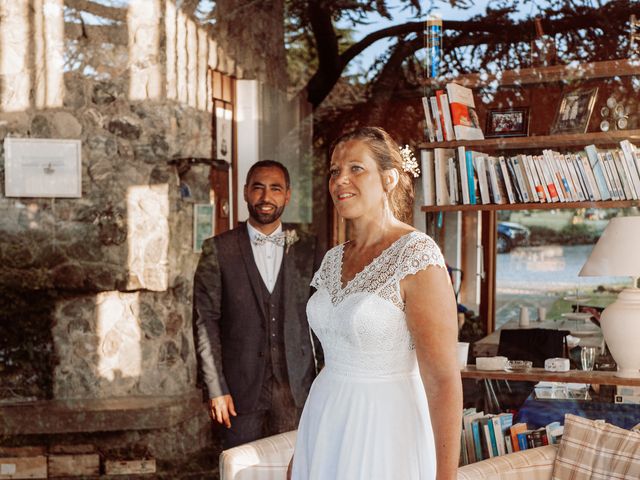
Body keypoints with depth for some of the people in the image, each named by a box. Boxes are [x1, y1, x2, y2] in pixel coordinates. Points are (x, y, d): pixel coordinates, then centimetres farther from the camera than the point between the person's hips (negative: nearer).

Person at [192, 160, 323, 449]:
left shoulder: (306, 249, 7)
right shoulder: (219, 250, 1)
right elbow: (205, 321, -2)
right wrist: (216, 389, -8)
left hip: (298, 388, 2)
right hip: (242, 389, -1)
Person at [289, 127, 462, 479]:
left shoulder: (417, 255, -16)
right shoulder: (333, 259, 6)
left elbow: (443, 379, -20)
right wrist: (301, 450, 16)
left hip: (386, 433, -7)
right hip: (325, 428, 7)